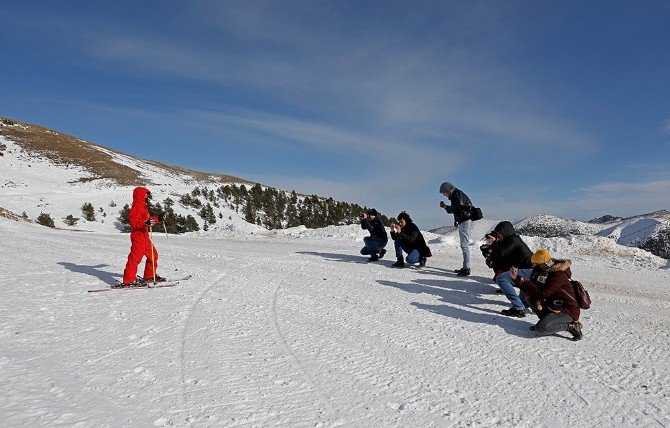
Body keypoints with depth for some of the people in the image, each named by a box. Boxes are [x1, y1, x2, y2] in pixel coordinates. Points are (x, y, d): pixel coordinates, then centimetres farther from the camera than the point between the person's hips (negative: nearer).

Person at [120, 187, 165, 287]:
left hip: (144, 236, 10)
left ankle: (150, 276, 28)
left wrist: (156, 219, 30)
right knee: (135, 257, -11)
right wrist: (145, 223, -38)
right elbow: (134, 222, -25)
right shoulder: (136, 208, -13)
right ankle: (129, 280, -8)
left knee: (153, 255, 16)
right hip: (138, 236, -10)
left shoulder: (143, 207, 19)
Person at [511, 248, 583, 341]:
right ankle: (545, 322, 5)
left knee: (540, 330, -23)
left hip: (567, 311, -9)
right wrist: (516, 278, 3)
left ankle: (571, 326, -6)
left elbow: (542, 294, -27)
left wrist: (525, 282, -24)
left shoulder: (558, 275, -21)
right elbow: (532, 289, 10)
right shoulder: (545, 272, 6)